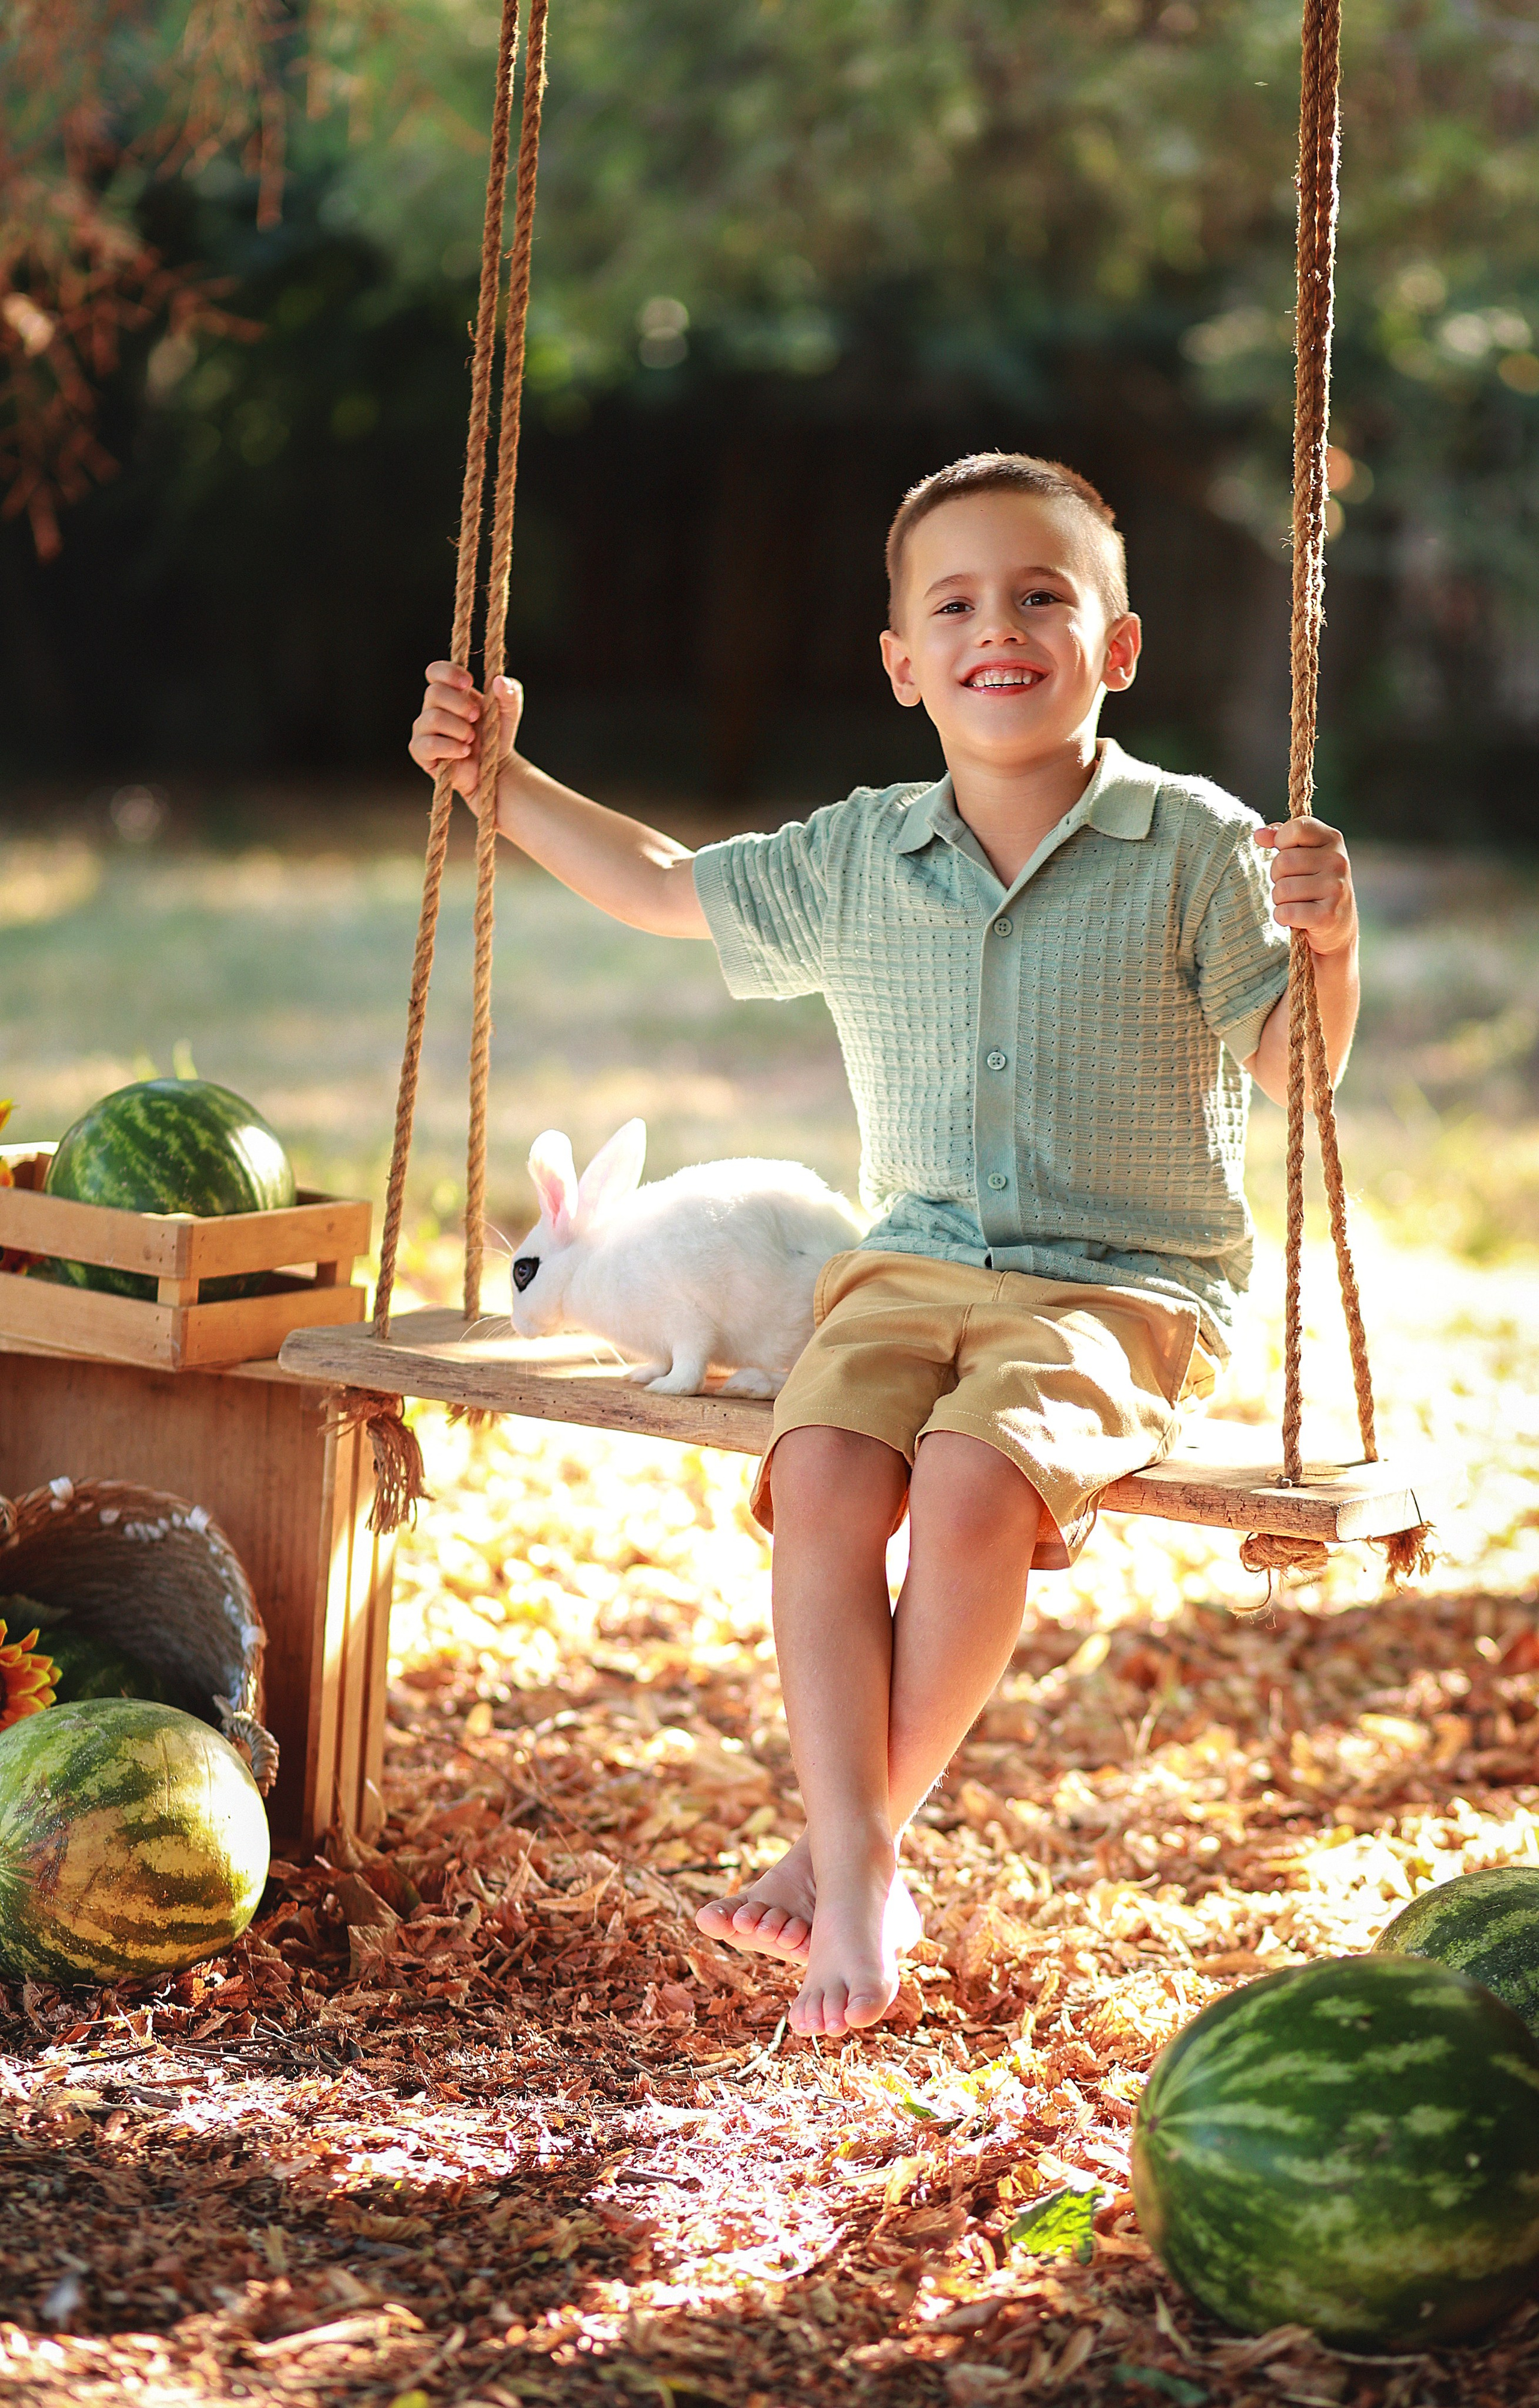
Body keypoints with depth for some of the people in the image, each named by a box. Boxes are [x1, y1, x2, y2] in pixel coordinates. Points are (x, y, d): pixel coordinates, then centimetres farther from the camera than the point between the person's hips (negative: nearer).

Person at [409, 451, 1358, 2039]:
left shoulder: (1192, 847, -2)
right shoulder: (855, 862, 9)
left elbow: (1289, 1068, -2)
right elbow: (667, 889, 24)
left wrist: (1326, 947, -23)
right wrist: (500, 780, 20)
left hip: (1124, 1288, -3)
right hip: (911, 1265, 4)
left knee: (973, 1483, -31)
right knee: (822, 1472, -27)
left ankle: (863, 1834, -12)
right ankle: (855, 1874, -24)